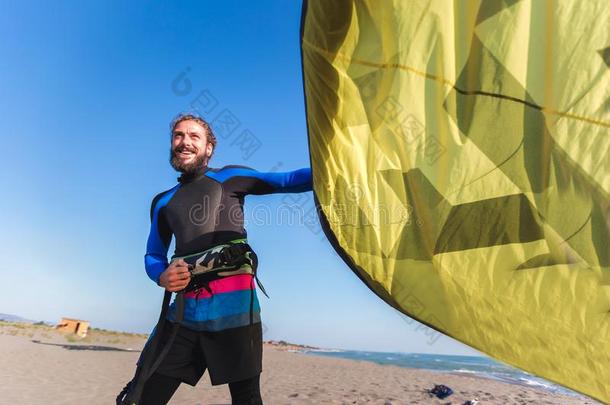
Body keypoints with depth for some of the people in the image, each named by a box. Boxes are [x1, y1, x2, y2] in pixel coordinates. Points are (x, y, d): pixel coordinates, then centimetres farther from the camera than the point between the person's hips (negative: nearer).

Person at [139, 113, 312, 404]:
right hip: (186, 311, 4)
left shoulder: (229, 178, 6)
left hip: (235, 307, -3)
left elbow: (285, 181, -3)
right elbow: (153, 255, 20)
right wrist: (162, 276, -3)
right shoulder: (163, 202, 18)